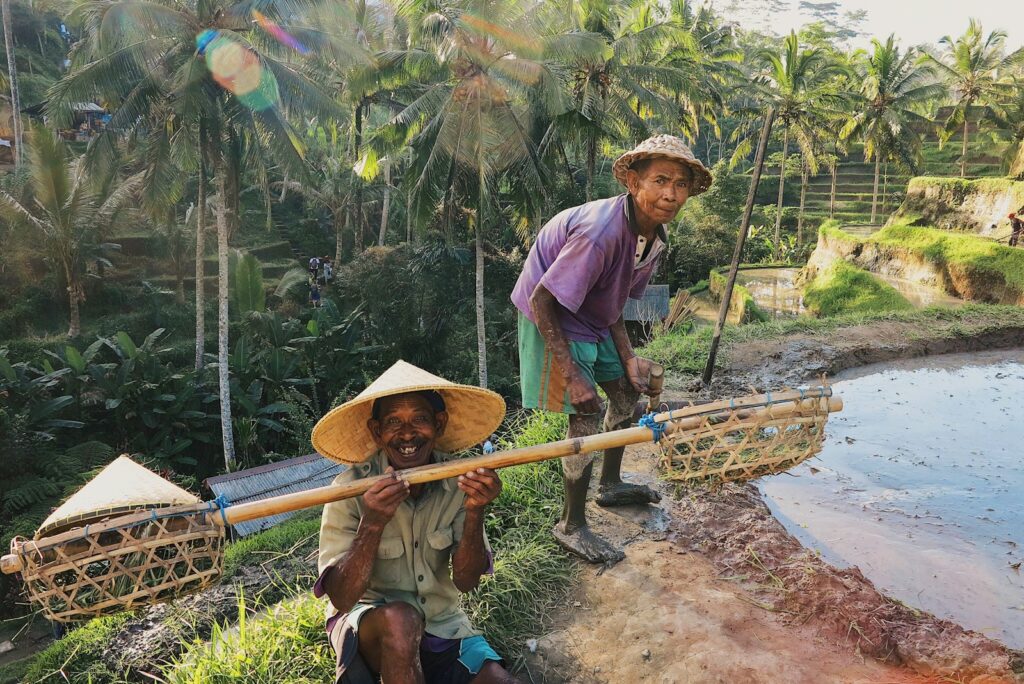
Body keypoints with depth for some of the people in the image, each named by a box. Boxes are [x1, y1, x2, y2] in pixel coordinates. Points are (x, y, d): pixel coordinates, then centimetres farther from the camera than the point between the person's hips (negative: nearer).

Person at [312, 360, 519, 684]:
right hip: (366, 625, -2)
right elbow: (341, 599, -21)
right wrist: (372, 524, -36)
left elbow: (465, 582, -11)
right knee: (399, 618, -34)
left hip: (440, 624, 3)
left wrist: (474, 512, -28)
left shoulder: (458, 480, -12)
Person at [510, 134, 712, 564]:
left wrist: (628, 358, -3)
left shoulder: (655, 235, -5)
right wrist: (570, 374, -28)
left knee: (627, 390, 18)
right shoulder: (602, 232, -34)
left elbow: (614, 302, 6)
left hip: (592, 319, 9)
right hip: (551, 319, -9)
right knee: (586, 416, -9)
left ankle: (610, 485, 40)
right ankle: (571, 526, 11)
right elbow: (542, 301, -30)